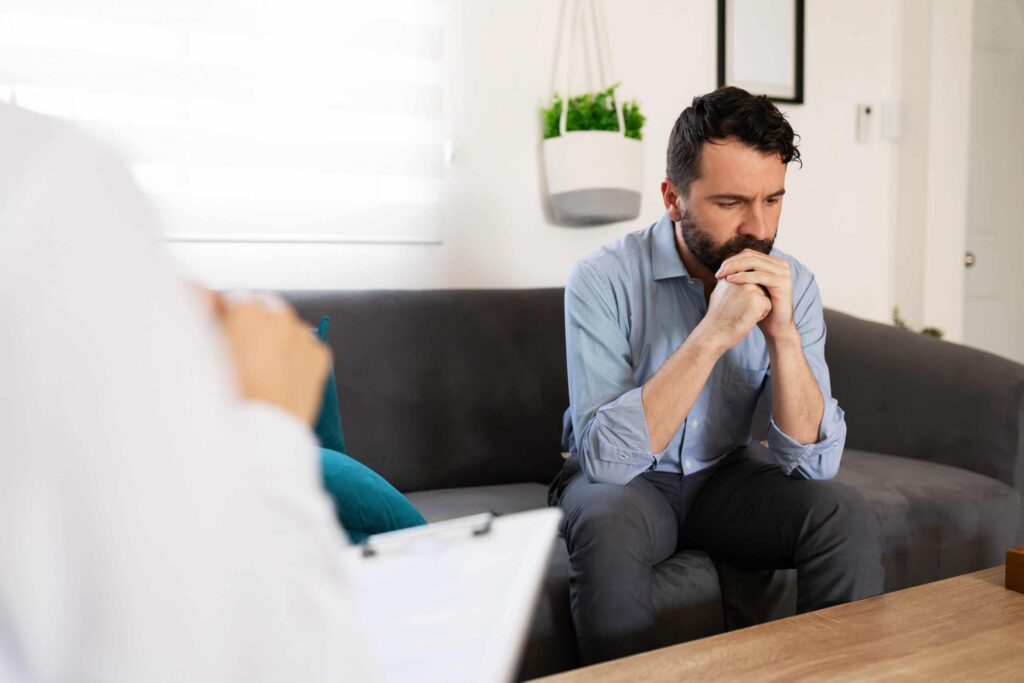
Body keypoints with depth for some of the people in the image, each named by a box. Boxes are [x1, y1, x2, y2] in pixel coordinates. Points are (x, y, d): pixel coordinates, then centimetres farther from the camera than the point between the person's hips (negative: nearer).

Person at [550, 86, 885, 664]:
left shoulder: (792, 285, -10)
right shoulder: (604, 280, -21)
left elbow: (814, 462, -15)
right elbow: (604, 456, -30)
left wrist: (783, 335, -30)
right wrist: (712, 334, -35)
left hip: (726, 475, 3)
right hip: (625, 484, -3)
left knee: (847, 516, -20)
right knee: (609, 523, -34)